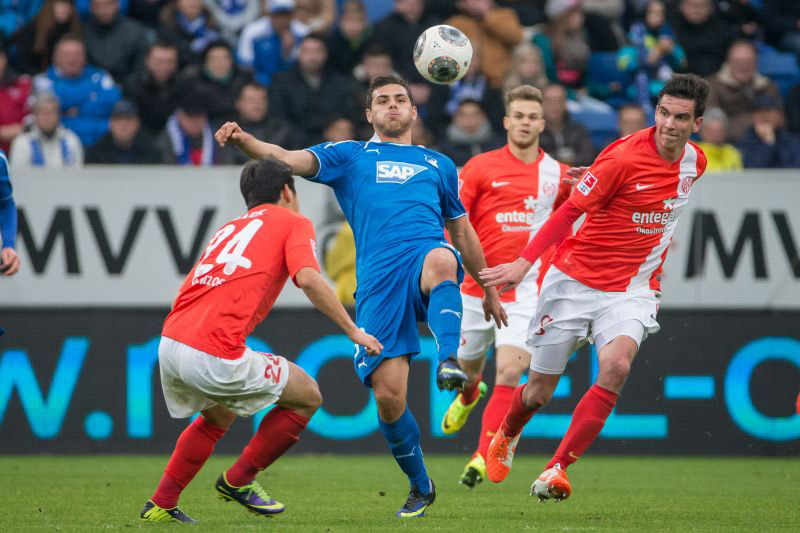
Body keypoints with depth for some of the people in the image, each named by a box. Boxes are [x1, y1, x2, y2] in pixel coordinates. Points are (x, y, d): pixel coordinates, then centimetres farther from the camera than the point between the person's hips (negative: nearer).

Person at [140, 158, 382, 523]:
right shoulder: (294, 223, 9)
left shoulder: (229, 228, 28)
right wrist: (353, 331, -4)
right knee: (307, 396, 13)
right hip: (214, 355, -8)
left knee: (218, 417, 35)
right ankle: (238, 480, 16)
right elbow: (308, 279, -10)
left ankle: (160, 505, 30)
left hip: (169, 343, 8)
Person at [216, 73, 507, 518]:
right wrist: (243, 140, -13)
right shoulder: (350, 156, 21)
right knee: (388, 395, -9)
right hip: (378, 279, 0)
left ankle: (449, 361, -56)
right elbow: (288, 160, 6)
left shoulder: (438, 164, 27)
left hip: (426, 254, 0)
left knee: (440, 260, -40)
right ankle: (420, 487, 11)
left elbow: (462, 233, 35)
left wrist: (489, 291, 35)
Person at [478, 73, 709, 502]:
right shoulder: (624, 157, -18)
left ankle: (556, 470, -21)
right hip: (575, 280, -3)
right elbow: (569, 210, -15)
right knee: (539, 391, 4)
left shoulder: (695, 162, 0)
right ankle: (506, 436, 41)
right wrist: (523, 263, -21)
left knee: (616, 366, -27)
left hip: (631, 288, 3)